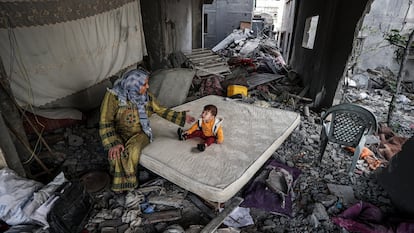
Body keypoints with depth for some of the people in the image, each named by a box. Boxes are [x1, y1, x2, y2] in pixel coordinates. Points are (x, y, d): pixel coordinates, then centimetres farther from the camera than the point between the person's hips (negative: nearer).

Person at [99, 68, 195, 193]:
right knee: (116, 153, -31)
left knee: (132, 150, -30)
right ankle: (121, 183, -3)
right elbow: (105, 122, -17)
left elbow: (162, 111, 7)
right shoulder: (113, 95, -16)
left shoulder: (146, 96, -4)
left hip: (140, 133, 2)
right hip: (119, 134, -1)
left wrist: (183, 117, 4)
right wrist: (114, 143, -28)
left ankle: (128, 181, -4)